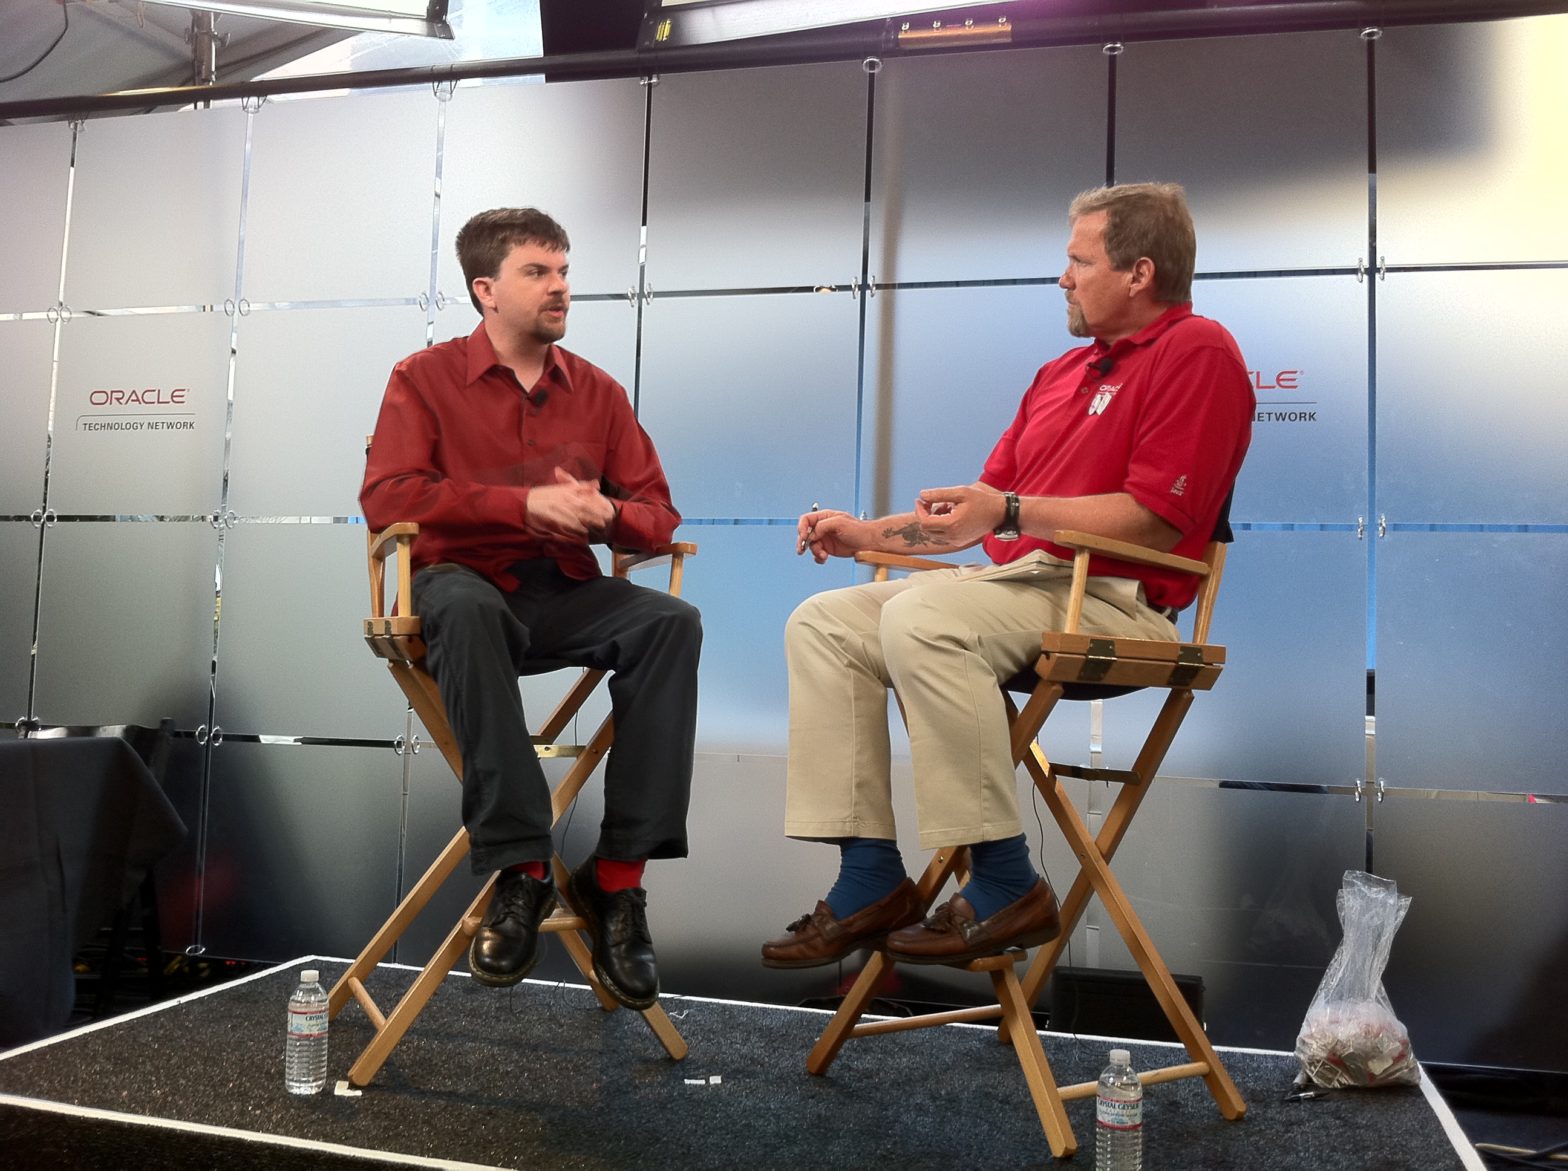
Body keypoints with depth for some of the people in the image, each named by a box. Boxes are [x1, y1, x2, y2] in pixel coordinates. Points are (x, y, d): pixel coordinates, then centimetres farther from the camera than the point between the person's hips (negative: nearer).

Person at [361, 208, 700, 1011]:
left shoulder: (597, 392, 11)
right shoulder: (425, 378, 3)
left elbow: (657, 514, 10)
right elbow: (386, 498, -11)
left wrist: (606, 513, -16)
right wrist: (524, 503, -20)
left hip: (565, 593, 3)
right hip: (463, 584, -3)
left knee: (671, 622, -26)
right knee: (465, 607, -38)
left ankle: (618, 878, -24)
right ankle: (519, 869, -31)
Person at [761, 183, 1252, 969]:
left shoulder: (1196, 352, -4)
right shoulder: (1063, 373, 22)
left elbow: (1157, 519, -15)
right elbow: (982, 506, 24)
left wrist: (1012, 512, -21)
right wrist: (868, 533, 15)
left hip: (1115, 601, -9)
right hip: (1025, 581, 9)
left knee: (922, 618, -33)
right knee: (823, 623, -2)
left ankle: (1004, 888, -21)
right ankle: (870, 879, -7)